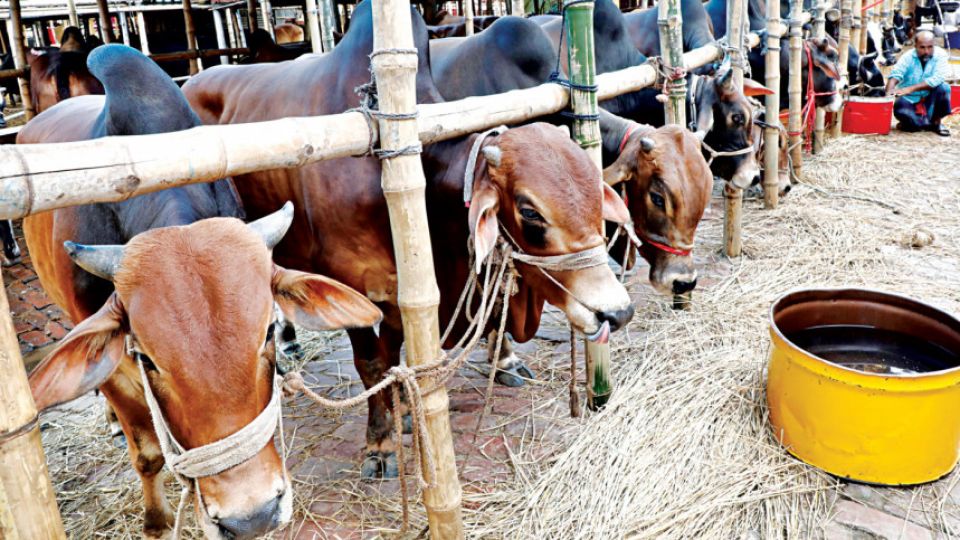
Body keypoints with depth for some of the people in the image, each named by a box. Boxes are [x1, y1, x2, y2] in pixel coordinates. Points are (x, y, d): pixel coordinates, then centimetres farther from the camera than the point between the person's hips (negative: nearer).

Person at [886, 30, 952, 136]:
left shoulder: (940, 55, -10)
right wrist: (889, 93, -44)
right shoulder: (908, 57, -7)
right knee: (899, 109, -33)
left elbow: (938, 78, -25)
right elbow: (895, 75, -22)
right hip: (909, 100, -1)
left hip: (930, 99, 1)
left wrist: (911, 88, -35)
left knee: (943, 87, -29)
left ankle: (936, 122, -6)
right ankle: (927, 123, -3)